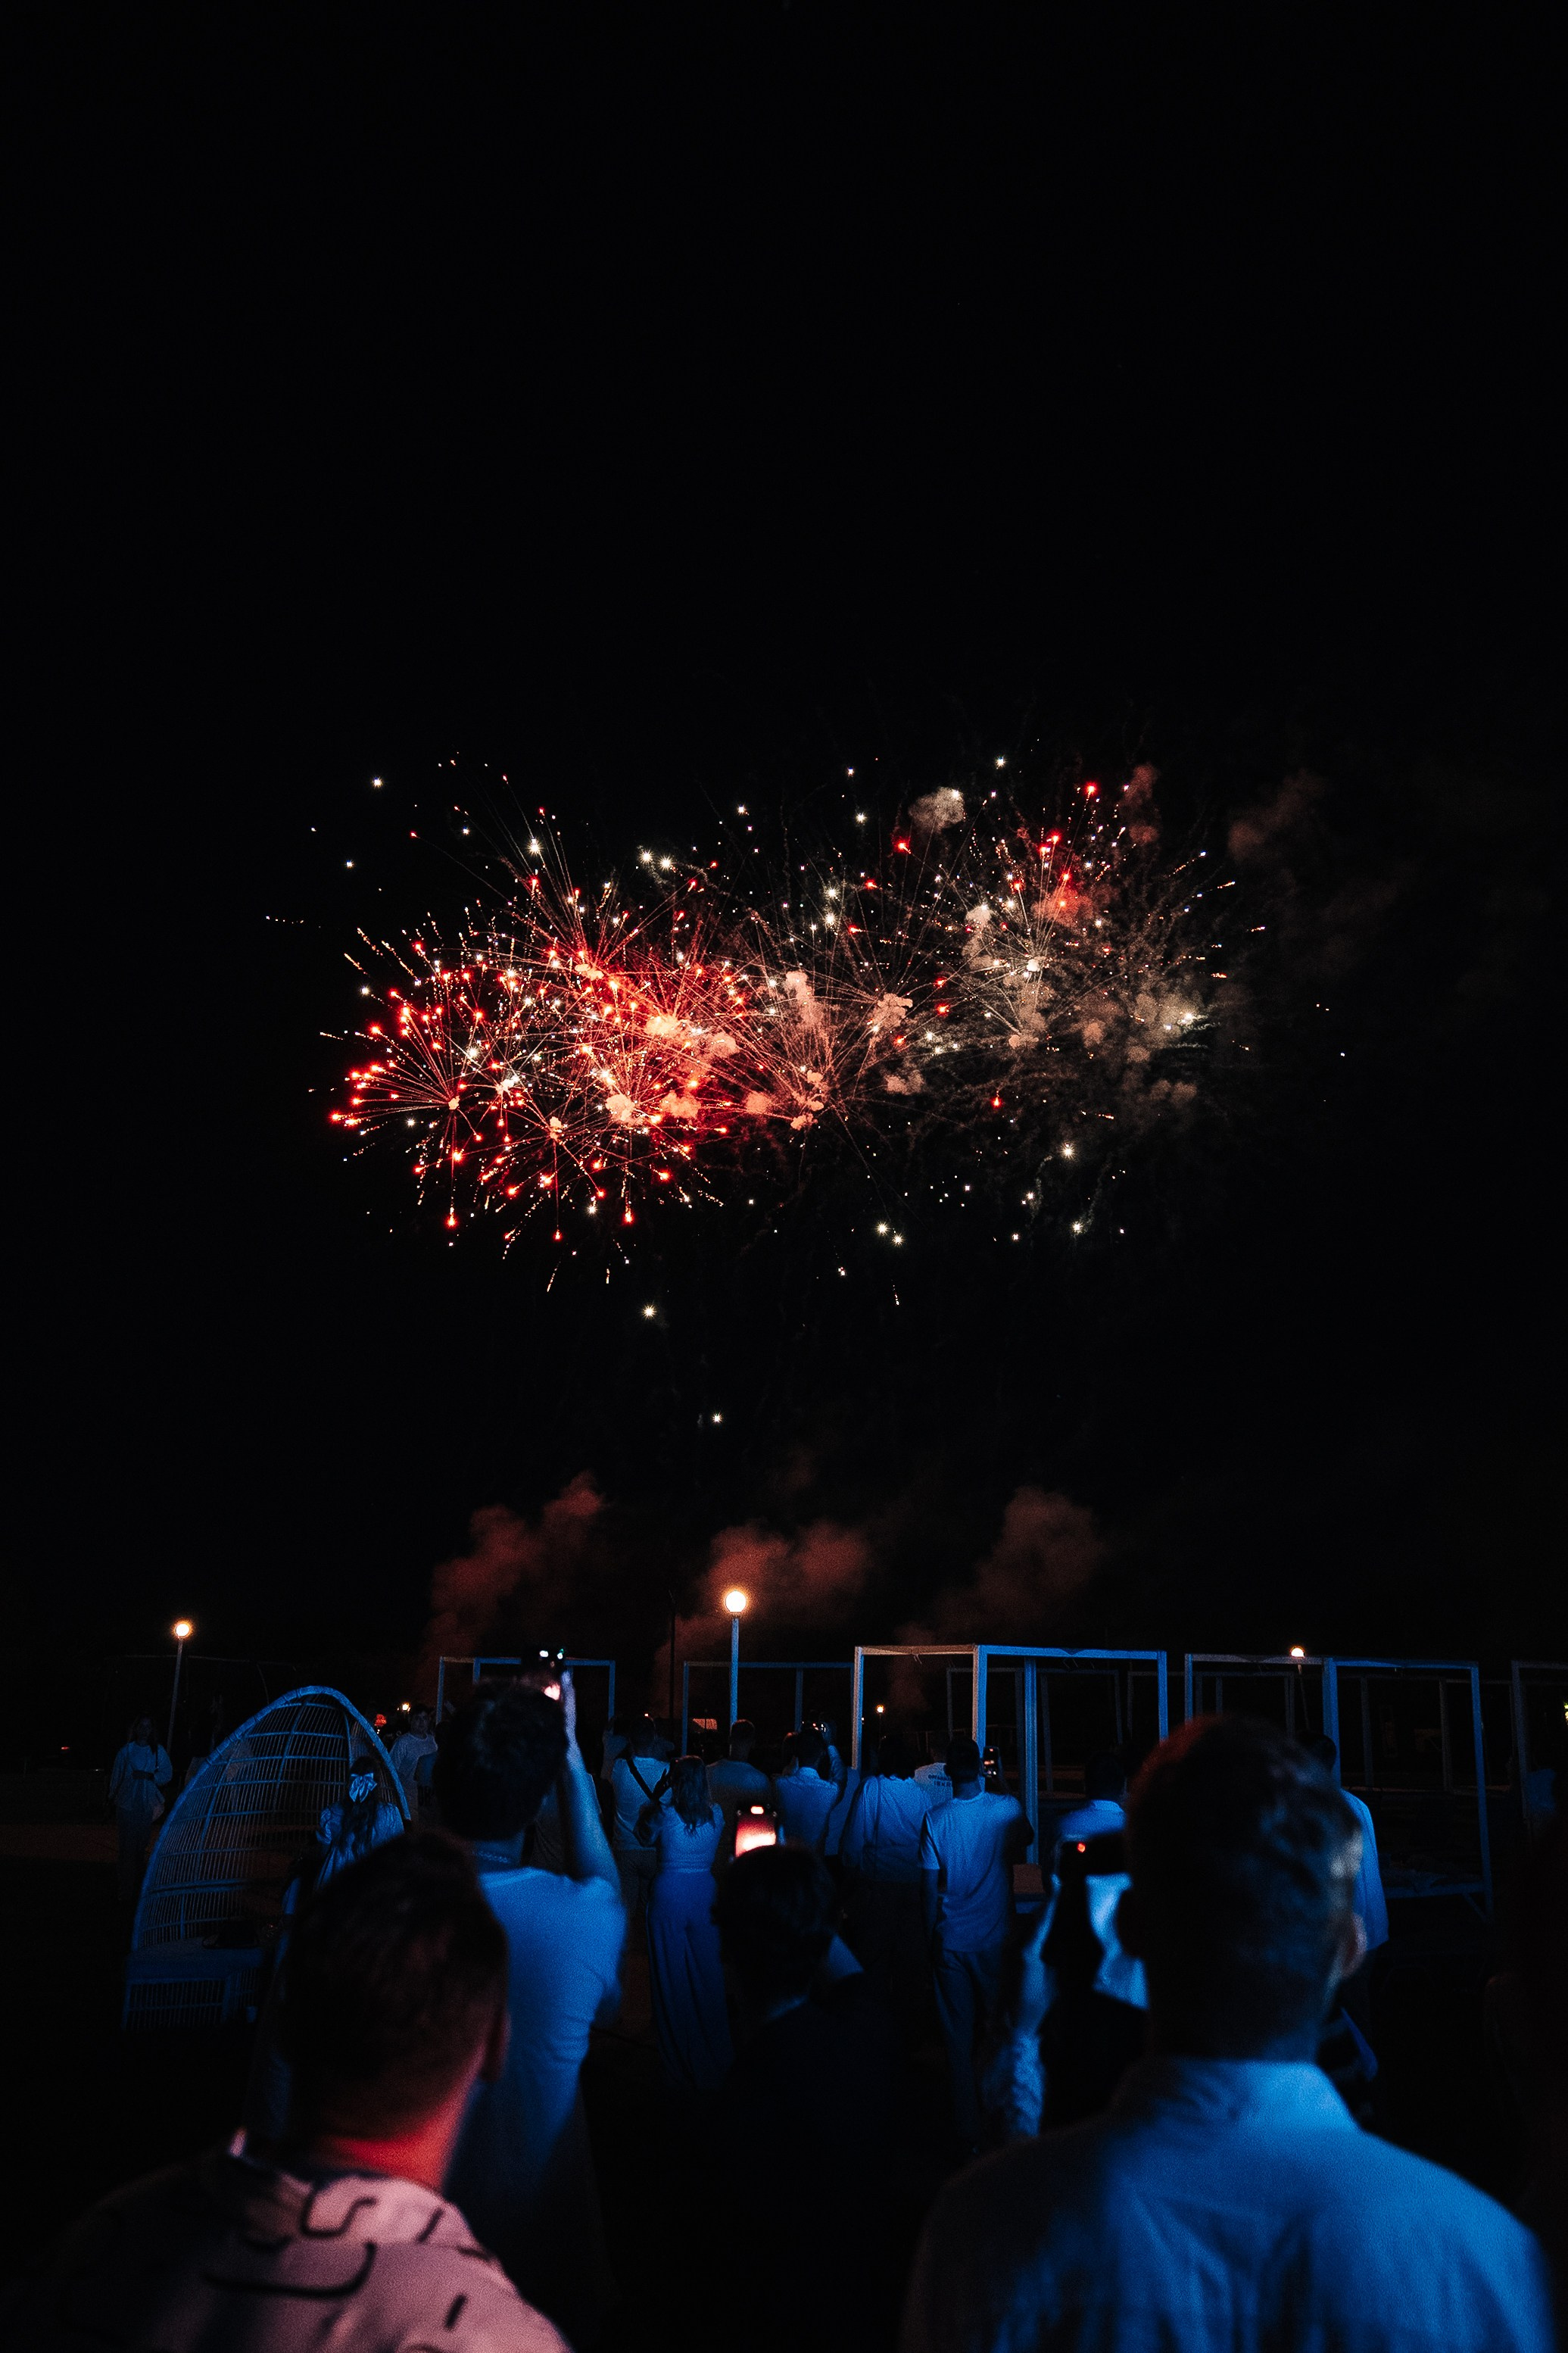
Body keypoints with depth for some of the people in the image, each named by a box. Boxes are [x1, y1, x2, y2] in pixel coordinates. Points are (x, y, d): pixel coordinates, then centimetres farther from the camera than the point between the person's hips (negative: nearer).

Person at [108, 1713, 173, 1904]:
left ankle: (139, 1889, 14)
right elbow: (116, 1776, 6)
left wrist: (149, 1776, -12)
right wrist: (113, 1799, 8)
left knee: (141, 1847, 5)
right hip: (127, 1804, -1)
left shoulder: (158, 1751, 5)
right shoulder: (127, 1751, 1)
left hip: (147, 1806, 1)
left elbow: (168, 1774, 4)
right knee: (127, 1848, -4)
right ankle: (126, 1892, 0)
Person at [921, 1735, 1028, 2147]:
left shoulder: (936, 1819, -12)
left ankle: (969, 2135, 14)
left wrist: (930, 1936, 5)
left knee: (959, 2039, 9)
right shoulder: (1007, 1810, -10)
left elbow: (929, 1886, -8)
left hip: (951, 1942, -1)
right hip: (996, 1938, 1)